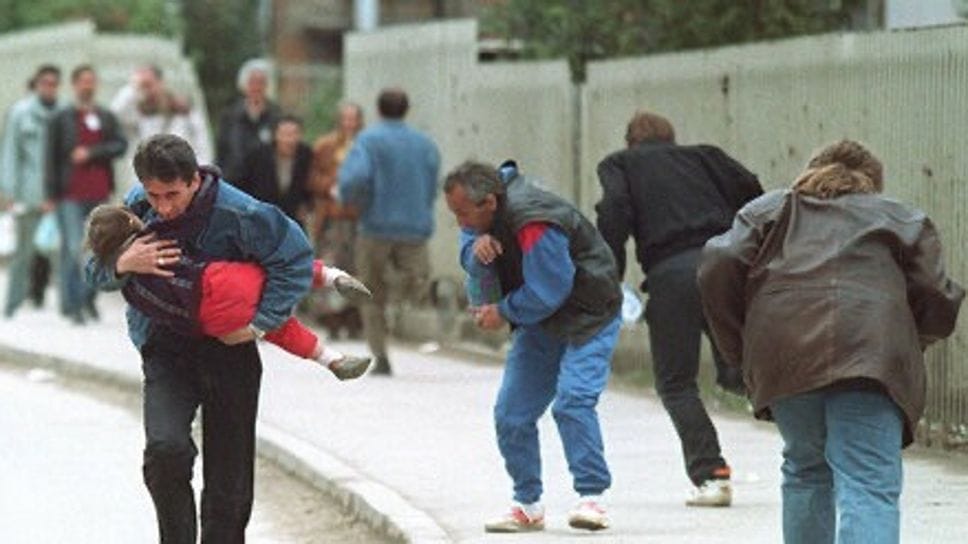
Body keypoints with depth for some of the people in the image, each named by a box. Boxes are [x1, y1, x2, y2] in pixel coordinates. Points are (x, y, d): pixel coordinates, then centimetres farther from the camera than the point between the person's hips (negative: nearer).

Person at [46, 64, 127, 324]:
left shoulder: (107, 118, 13)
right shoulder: (61, 118, 3)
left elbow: (120, 145, 1)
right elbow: (51, 157, 1)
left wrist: (91, 153, -12)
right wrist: (52, 194, -4)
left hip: (100, 194, 3)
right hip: (71, 195, -3)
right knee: (73, 249, -10)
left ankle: (89, 298, 21)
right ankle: (72, 305, -6)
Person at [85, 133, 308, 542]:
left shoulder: (237, 213, -20)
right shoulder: (137, 205, -7)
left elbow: (296, 259, -11)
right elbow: (95, 271, 0)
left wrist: (260, 323, -18)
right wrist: (122, 265, -24)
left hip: (228, 350, -1)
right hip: (165, 351, 1)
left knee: (228, 482, 6)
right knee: (166, 449, -24)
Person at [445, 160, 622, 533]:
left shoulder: (534, 225, -31)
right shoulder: (482, 216, -3)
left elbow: (548, 292, -27)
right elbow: (472, 264, -1)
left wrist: (503, 312, -13)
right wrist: (477, 249, -25)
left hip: (587, 317, -9)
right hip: (539, 321, 9)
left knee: (572, 401, -25)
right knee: (511, 414, 3)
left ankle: (591, 498, -23)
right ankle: (527, 506, 12)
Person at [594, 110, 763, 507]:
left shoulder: (619, 164, 17)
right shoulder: (703, 157, 25)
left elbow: (615, 212, -1)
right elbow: (751, 192, 12)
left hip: (670, 272, -3)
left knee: (676, 382, 7)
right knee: (736, 372, 13)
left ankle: (710, 475, -6)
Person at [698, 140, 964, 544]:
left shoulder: (770, 209, 27)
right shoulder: (902, 218, 24)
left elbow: (719, 268, 9)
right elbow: (939, 302, 11)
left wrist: (739, 350, 17)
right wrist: (910, 343, 30)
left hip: (783, 356, 2)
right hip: (871, 355, -2)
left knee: (806, 469, 22)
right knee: (869, 486, -11)